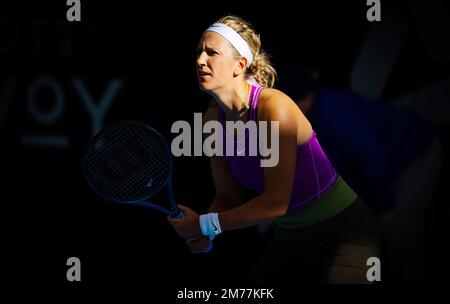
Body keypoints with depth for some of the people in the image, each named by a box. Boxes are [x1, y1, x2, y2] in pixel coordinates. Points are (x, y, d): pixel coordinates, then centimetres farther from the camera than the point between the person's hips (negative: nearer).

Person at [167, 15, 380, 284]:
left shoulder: (274, 106, -27)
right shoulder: (213, 120, -4)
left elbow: (276, 202, -28)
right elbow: (227, 197, 3)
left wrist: (206, 224, -25)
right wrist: (202, 236, -17)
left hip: (342, 233, -7)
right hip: (290, 239, 7)